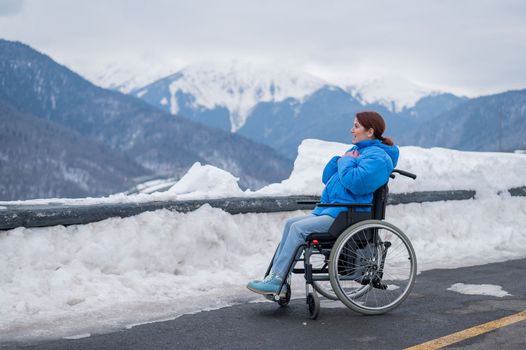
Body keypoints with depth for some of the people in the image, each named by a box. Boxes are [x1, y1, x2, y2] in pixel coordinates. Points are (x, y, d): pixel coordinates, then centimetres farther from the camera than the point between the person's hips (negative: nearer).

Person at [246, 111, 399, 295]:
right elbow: (327, 179, 21)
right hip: (329, 210, 10)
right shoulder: (355, 150, 22)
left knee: (299, 228, -19)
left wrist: (346, 162, -8)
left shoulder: (377, 156, -10)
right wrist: (340, 160, 3)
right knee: (291, 223, -2)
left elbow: (355, 182, -27)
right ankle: (274, 277, -6)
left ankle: (275, 282, -16)